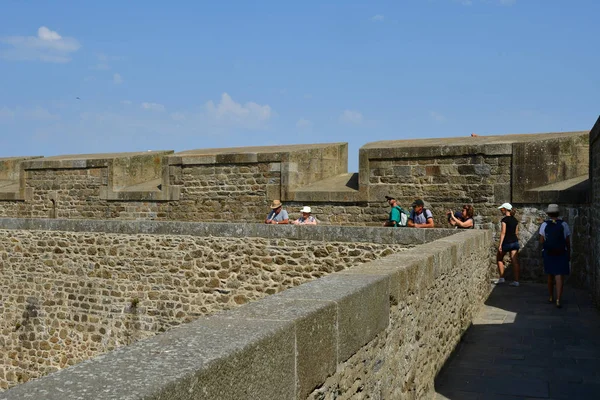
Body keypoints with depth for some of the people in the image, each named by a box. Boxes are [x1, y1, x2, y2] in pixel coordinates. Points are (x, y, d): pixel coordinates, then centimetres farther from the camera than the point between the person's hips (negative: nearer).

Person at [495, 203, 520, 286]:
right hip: (515, 242, 6)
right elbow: (516, 233, 14)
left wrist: (500, 244, -17)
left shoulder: (504, 220, -13)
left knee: (499, 259, 13)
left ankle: (501, 278, 13)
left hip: (506, 242, -6)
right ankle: (516, 281, 1)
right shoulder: (515, 220, 9)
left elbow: (503, 232, -17)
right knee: (515, 261, 3)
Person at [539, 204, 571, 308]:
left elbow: (541, 241, -5)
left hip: (548, 253, 2)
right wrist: (569, 254, 11)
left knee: (550, 276, 17)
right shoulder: (564, 224, -4)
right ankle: (558, 300, -15)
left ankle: (551, 297, 28)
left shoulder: (544, 225, -4)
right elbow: (568, 242, 0)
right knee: (559, 277, -4)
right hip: (561, 254, -1)